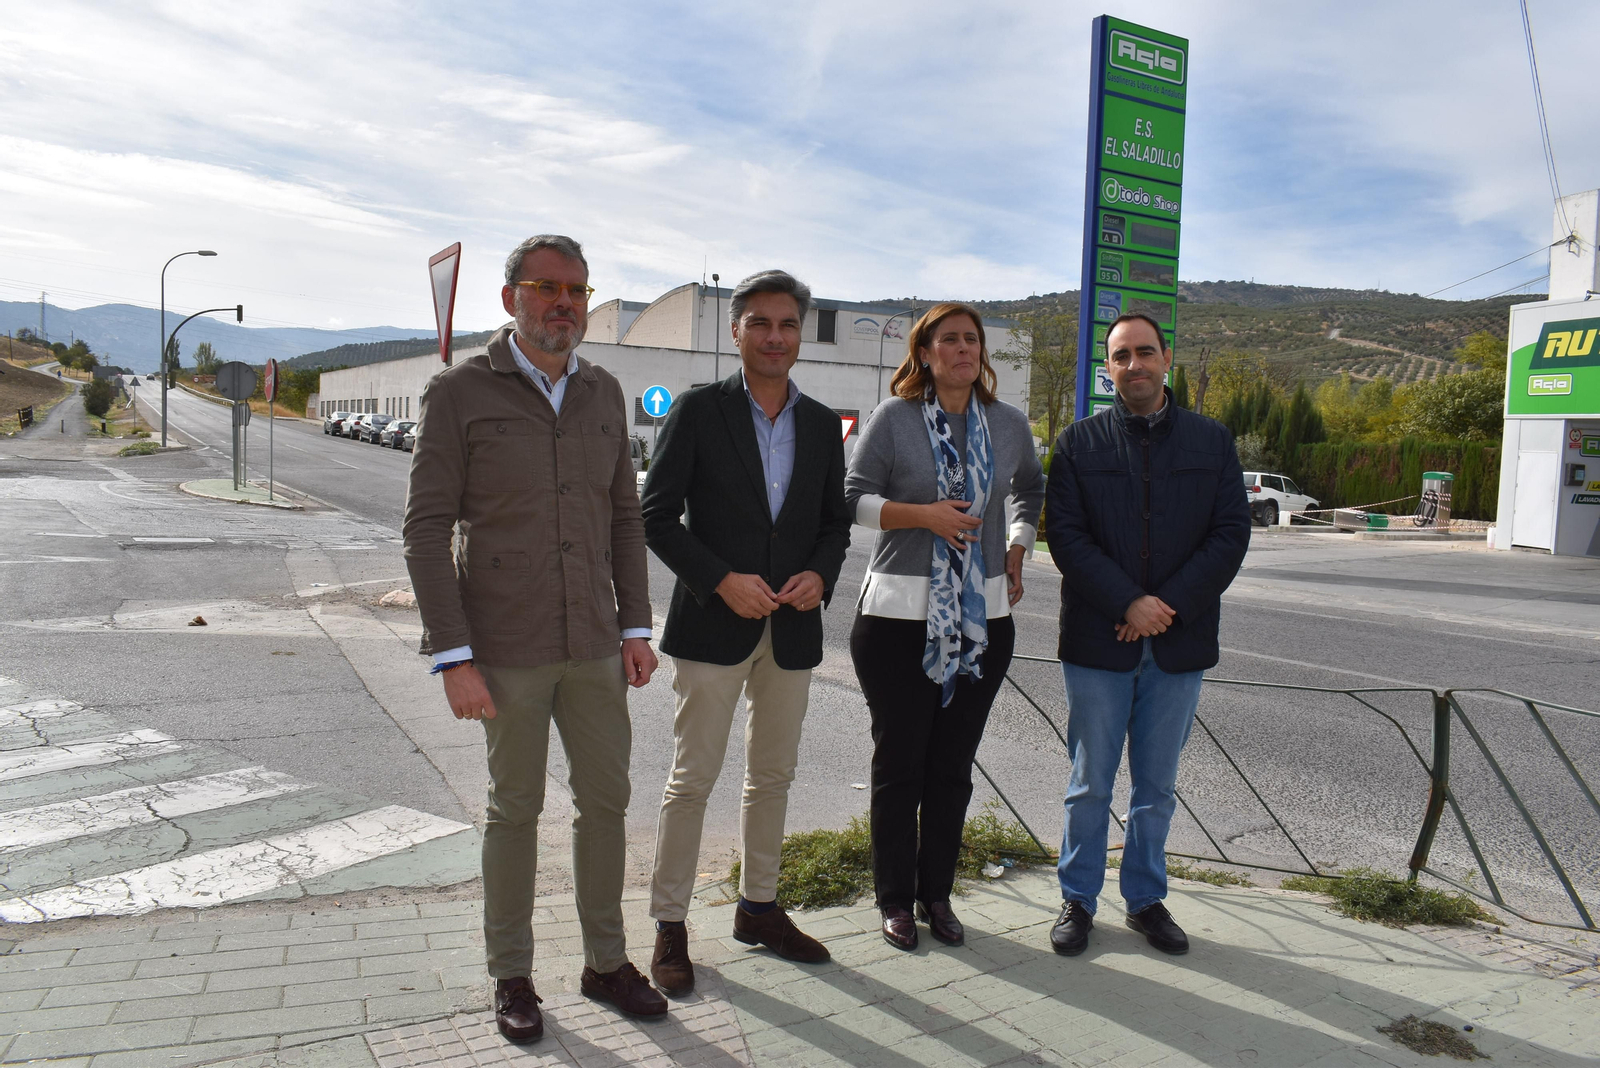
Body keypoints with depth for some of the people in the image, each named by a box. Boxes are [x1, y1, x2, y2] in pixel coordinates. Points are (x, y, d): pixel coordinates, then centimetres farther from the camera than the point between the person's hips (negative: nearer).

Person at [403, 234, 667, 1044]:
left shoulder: (603, 394, 7)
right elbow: (427, 529, -10)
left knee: (605, 800, 11)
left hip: (593, 643, 5)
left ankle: (605, 962, 30)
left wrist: (635, 626, 5)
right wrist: (453, 658, -15)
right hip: (507, 647, -4)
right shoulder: (458, 392, -8)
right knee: (516, 809, 8)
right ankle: (512, 975, 28)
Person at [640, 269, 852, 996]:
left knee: (773, 774, 15)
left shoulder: (821, 423, 8)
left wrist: (820, 574, -7)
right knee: (693, 777, 2)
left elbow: (834, 521, 13)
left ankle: (759, 908, 31)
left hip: (792, 628, 5)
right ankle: (669, 925, 16)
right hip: (714, 622, -4)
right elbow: (656, 515, -8)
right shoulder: (699, 410, -5)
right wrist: (721, 580, -18)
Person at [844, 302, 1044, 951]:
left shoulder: (1010, 425, 7)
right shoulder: (893, 417, -3)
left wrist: (1016, 555, 12)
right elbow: (853, 497, -5)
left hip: (983, 617, 3)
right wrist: (925, 514, -17)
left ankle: (937, 895, 25)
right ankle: (896, 899, 20)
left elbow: (1029, 492, 25)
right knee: (898, 763, 5)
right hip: (899, 612, -3)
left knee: (953, 766, 11)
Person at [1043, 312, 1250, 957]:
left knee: (1157, 786, 12)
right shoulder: (1079, 443, 2)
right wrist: (1128, 604, -15)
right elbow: (1065, 536, -5)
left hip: (1179, 642, 2)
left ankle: (1146, 898, 28)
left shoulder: (1212, 441, 6)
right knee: (1091, 782, 8)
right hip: (1098, 640, -1)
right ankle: (1078, 899, 22)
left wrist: (1170, 606, -12)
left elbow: (1231, 534, 0)